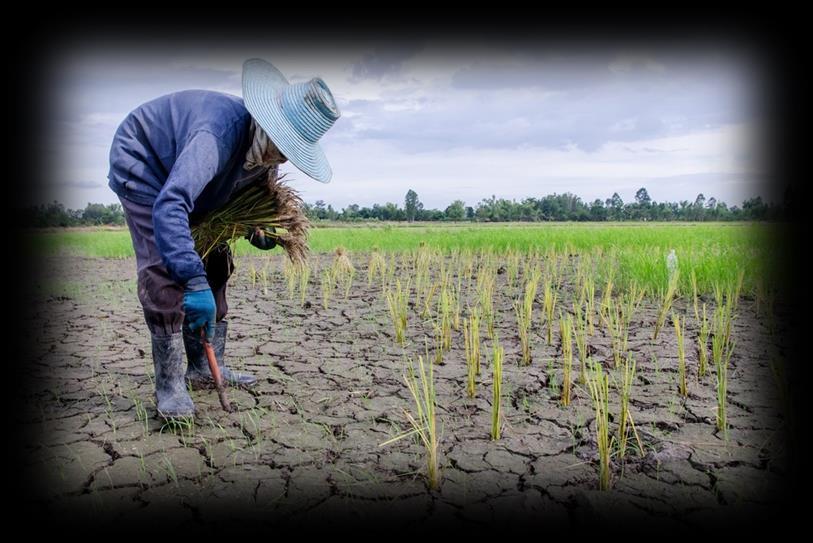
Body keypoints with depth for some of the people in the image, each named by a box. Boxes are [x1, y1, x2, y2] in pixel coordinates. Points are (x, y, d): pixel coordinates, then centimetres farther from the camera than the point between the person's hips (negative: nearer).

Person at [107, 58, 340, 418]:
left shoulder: (265, 150, -13)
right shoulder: (220, 134, -41)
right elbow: (169, 206, -52)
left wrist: (256, 229, -14)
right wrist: (195, 282, -57)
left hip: (182, 177, 9)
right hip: (140, 164, -8)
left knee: (214, 264, 4)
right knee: (165, 268, -21)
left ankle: (205, 367, 13)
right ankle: (169, 384, -13)